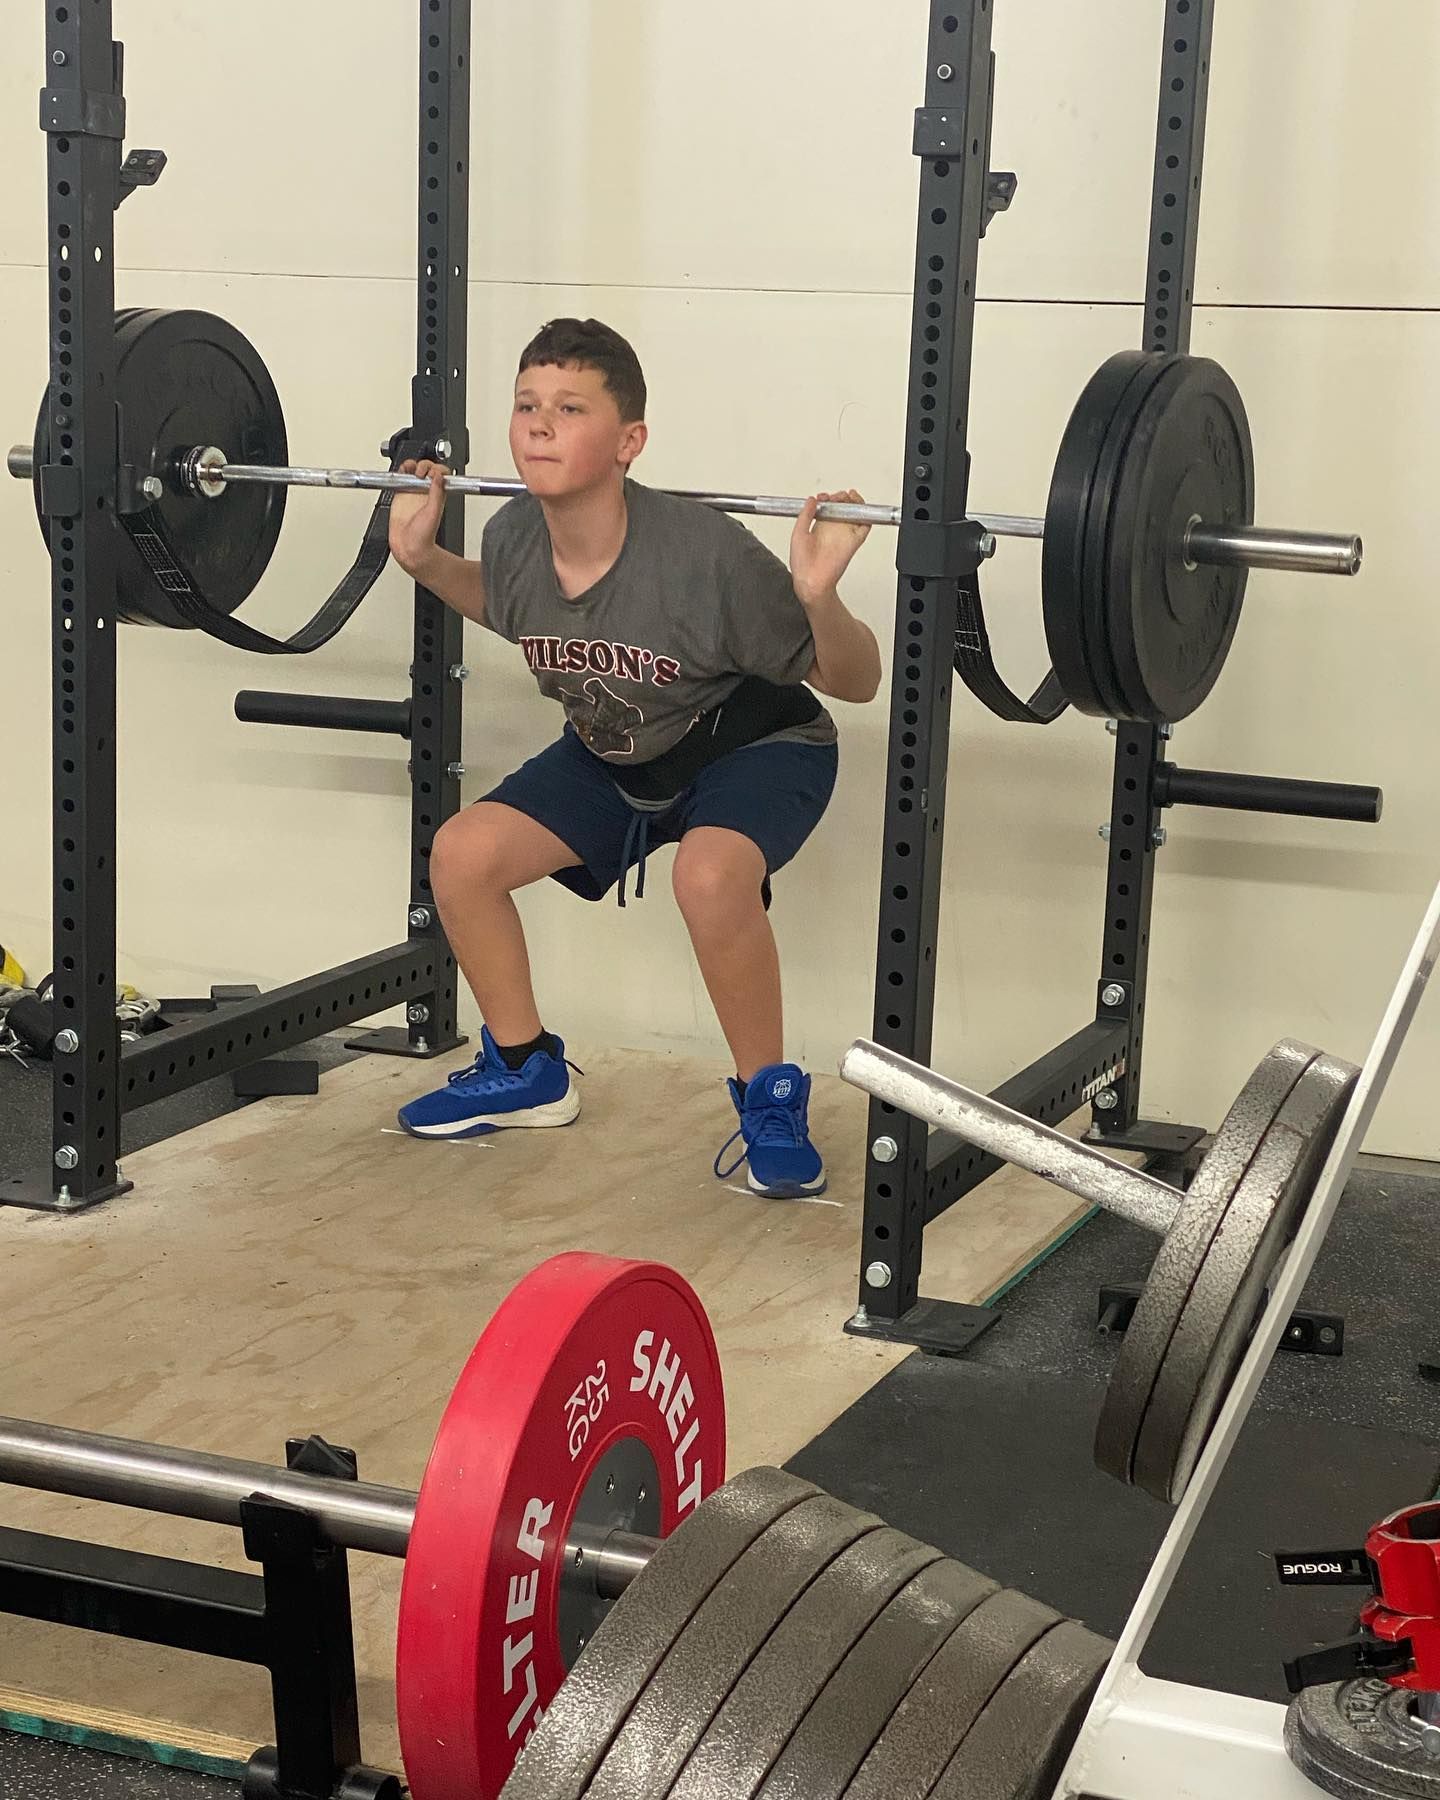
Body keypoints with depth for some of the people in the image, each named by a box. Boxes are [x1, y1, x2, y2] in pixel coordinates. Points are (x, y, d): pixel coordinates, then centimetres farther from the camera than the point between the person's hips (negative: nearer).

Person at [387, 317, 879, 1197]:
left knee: (710, 875, -35)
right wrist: (424, 559, -5)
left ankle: (771, 1097, -12)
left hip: (754, 746, -6)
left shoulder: (705, 555, -34)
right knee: (462, 853, -7)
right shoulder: (513, 540, -18)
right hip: (615, 753, 6)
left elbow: (854, 683, -23)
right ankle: (526, 1071, 15)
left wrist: (819, 597, -42)